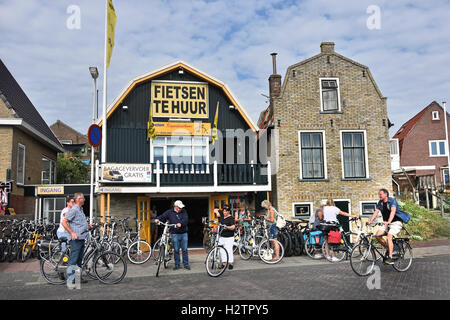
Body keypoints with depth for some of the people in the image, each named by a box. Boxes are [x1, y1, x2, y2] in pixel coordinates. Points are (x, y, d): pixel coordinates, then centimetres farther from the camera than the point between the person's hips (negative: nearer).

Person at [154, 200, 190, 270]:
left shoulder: (183, 211, 4)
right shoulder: (169, 212, 4)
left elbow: (185, 219, -9)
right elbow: (163, 216, 0)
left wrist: (180, 223, -29)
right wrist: (158, 219, -21)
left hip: (184, 234, 1)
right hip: (175, 234, -1)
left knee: (185, 250, 5)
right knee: (176, 250, 5)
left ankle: (186, 264, 16)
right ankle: (177, 265, 17)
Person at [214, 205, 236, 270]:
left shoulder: (231, 218, -10)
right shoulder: (221, 214, 6)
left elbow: (233, 227, -21)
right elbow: (215, 210, 19)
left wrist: (227, 227, -36)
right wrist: (217, 212, -1)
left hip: (229, 237, -5)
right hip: (221, 236, 6)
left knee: (228, 249, -9)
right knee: (222, 250, 3)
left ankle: (230, 263, 1)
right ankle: (223, 263, 10)